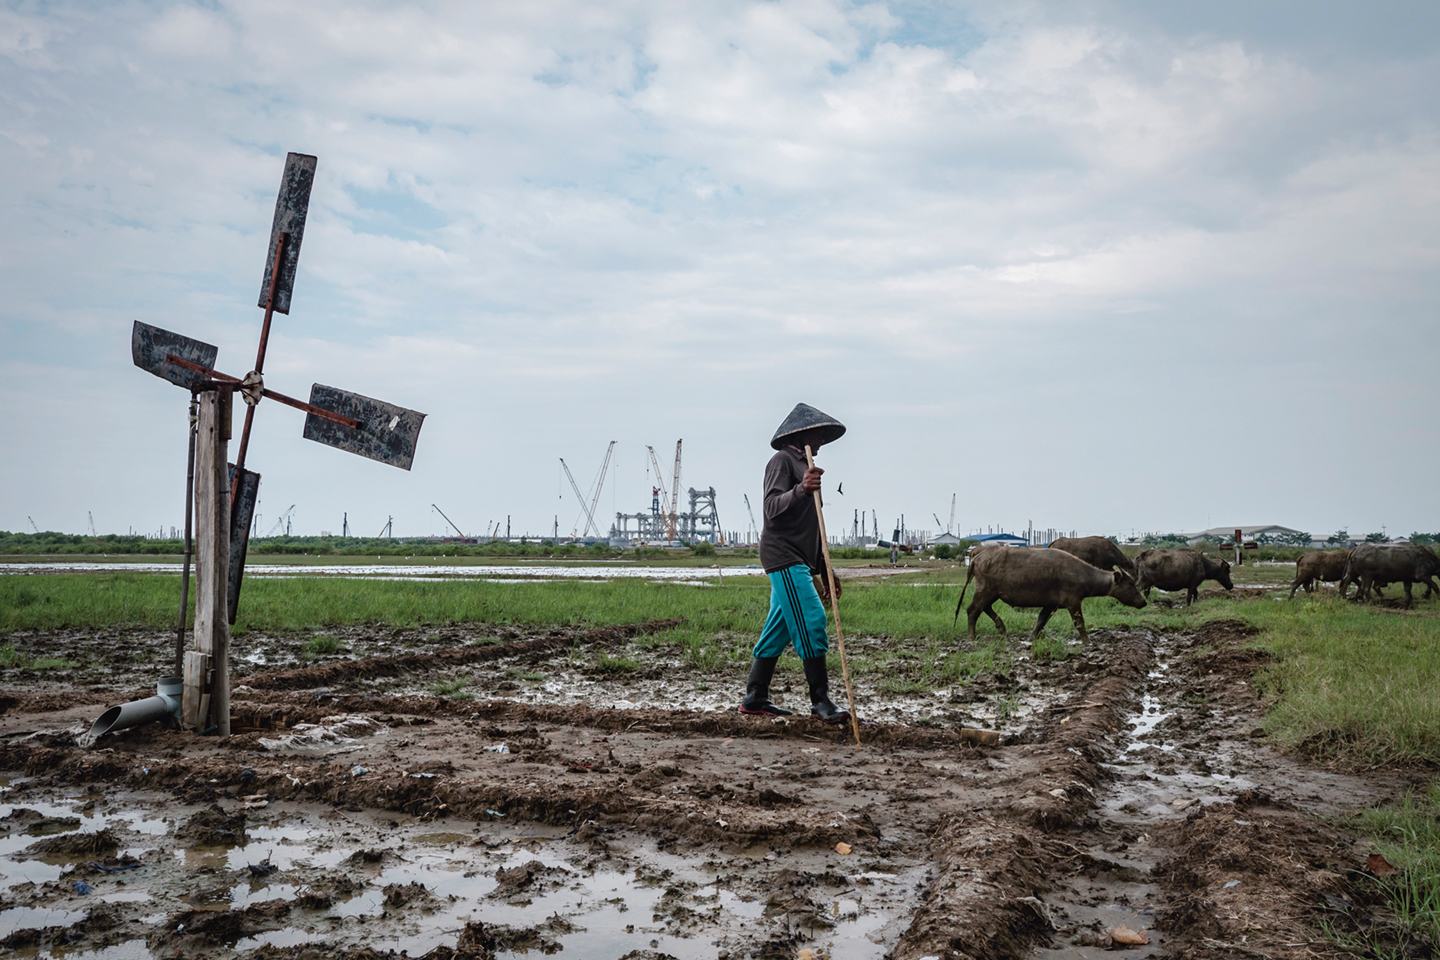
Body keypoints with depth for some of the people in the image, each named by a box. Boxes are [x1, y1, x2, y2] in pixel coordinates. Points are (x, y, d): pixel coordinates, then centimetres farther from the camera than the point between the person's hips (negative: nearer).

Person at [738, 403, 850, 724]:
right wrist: (800, 490, -37)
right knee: (811, 621, -14)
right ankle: (820, 700, -11)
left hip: (799, 561, 10)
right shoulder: (783, 460, -6)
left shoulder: (806, 464, 24)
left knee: (778, 629, 9)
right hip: (783, 556, -10)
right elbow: (772, 507, -20)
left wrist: (824, 570, 25)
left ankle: (754, 698, 14)